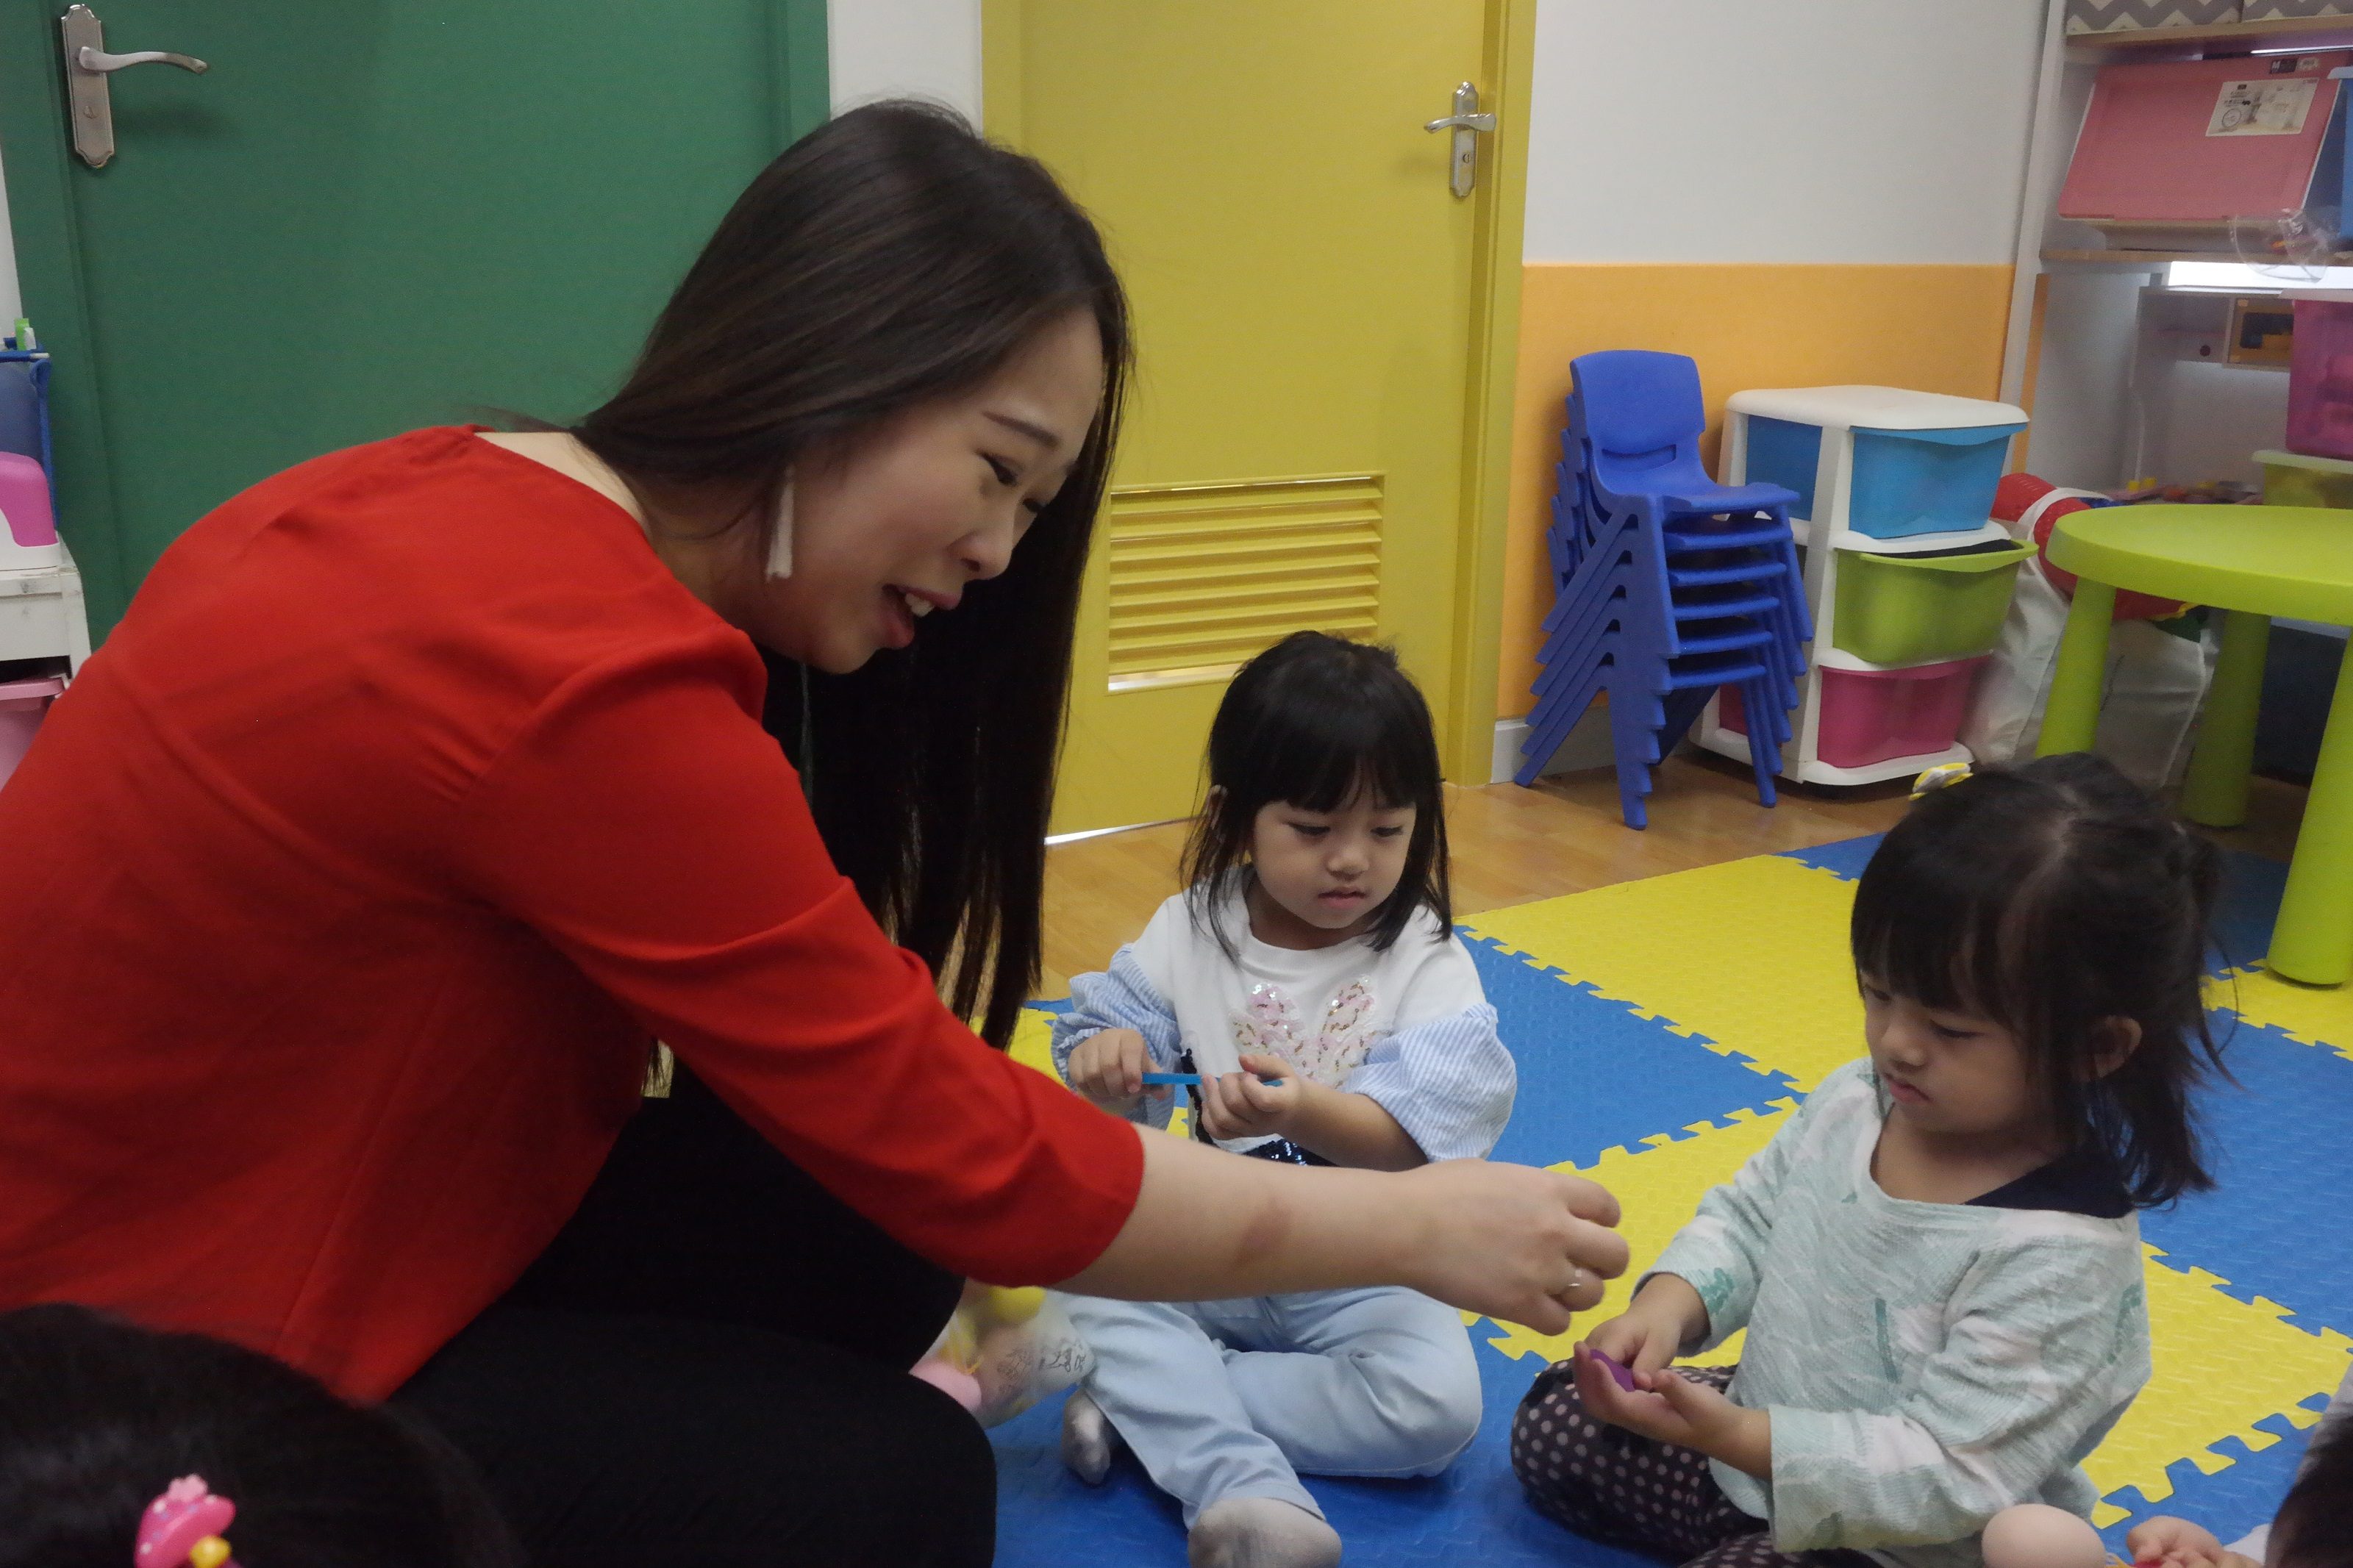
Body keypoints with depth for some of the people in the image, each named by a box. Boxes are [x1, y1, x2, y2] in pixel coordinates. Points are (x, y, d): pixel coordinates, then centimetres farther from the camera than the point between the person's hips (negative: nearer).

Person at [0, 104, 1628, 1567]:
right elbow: (964, 1165, -23)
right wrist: (1419, 1227, -13)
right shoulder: (581, 677, -30)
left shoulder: (488, 508, -2)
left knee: (867, 1224, -2)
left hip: (262, 1206, 8)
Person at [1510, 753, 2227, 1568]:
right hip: (1757, 1430, 7)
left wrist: (1736, 1437, -38)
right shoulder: (1856, 1101, -10)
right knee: (1553, 1421, 11)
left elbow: (1949, 1477, -30)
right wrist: (1671, 1302, -19)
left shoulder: (2062, 1258, -30)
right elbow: (1749, 1216, 3)